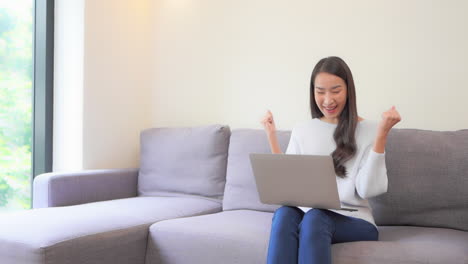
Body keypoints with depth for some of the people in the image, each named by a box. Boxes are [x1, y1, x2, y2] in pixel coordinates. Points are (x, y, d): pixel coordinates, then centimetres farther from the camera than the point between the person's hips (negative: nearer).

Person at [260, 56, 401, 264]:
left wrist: (382, 134, -11)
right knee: (284, 213, -32)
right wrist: (272, 137, 5)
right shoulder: (301, 130, 14)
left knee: (315, 217, -35)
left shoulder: (369, 130, 4)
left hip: (353, 220, -2)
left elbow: (369, 190, -8)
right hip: (307, 213, 3)